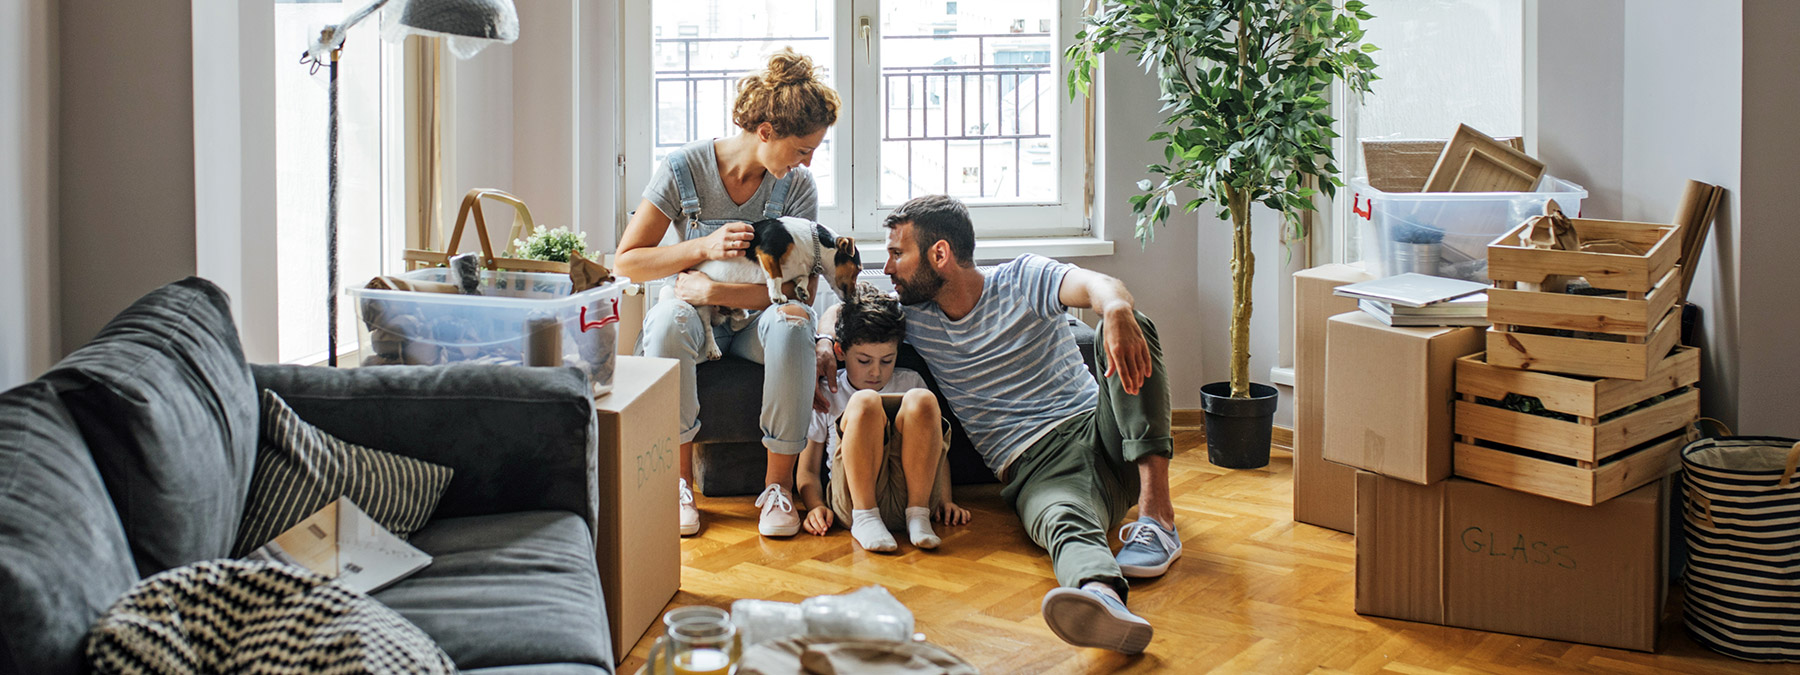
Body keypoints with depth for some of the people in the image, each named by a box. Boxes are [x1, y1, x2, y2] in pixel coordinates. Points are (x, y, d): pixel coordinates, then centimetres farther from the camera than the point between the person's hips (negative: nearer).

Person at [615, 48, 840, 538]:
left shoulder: (797, 186, -6)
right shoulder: (684, 168, -11)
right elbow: (626, 263, -9)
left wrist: (711, 289, -24)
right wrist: (703, 247, -24)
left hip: (755, 319, 1)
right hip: (697, 315, -1)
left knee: (792, 323, -34)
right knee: (667, 320, -36)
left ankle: (779, 484, -23)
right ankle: (680, 481, -23)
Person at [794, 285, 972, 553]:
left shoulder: (909, 382, 21)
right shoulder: (825, 393, 14)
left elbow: (937, 449, 23)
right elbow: (807, 468, 12)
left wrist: (945, 500, 7)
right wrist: (816, 506, -8)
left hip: (911, 492, 2)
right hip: (853, 498, -2)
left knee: (922, 400, -22)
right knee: (865, 401, -26)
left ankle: (918, 515, -19)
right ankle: (865, 518, -24)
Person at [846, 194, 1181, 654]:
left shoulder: (1025, 279, 2)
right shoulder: (910, 317, 14)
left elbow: (1097, 285, -17)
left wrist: (1116, 309, -44)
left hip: (1099, 428, 0)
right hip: (1036, 469, 0)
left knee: (1128, 326, -26)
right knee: (1063, 522, -36)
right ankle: (1103, 599, -72)